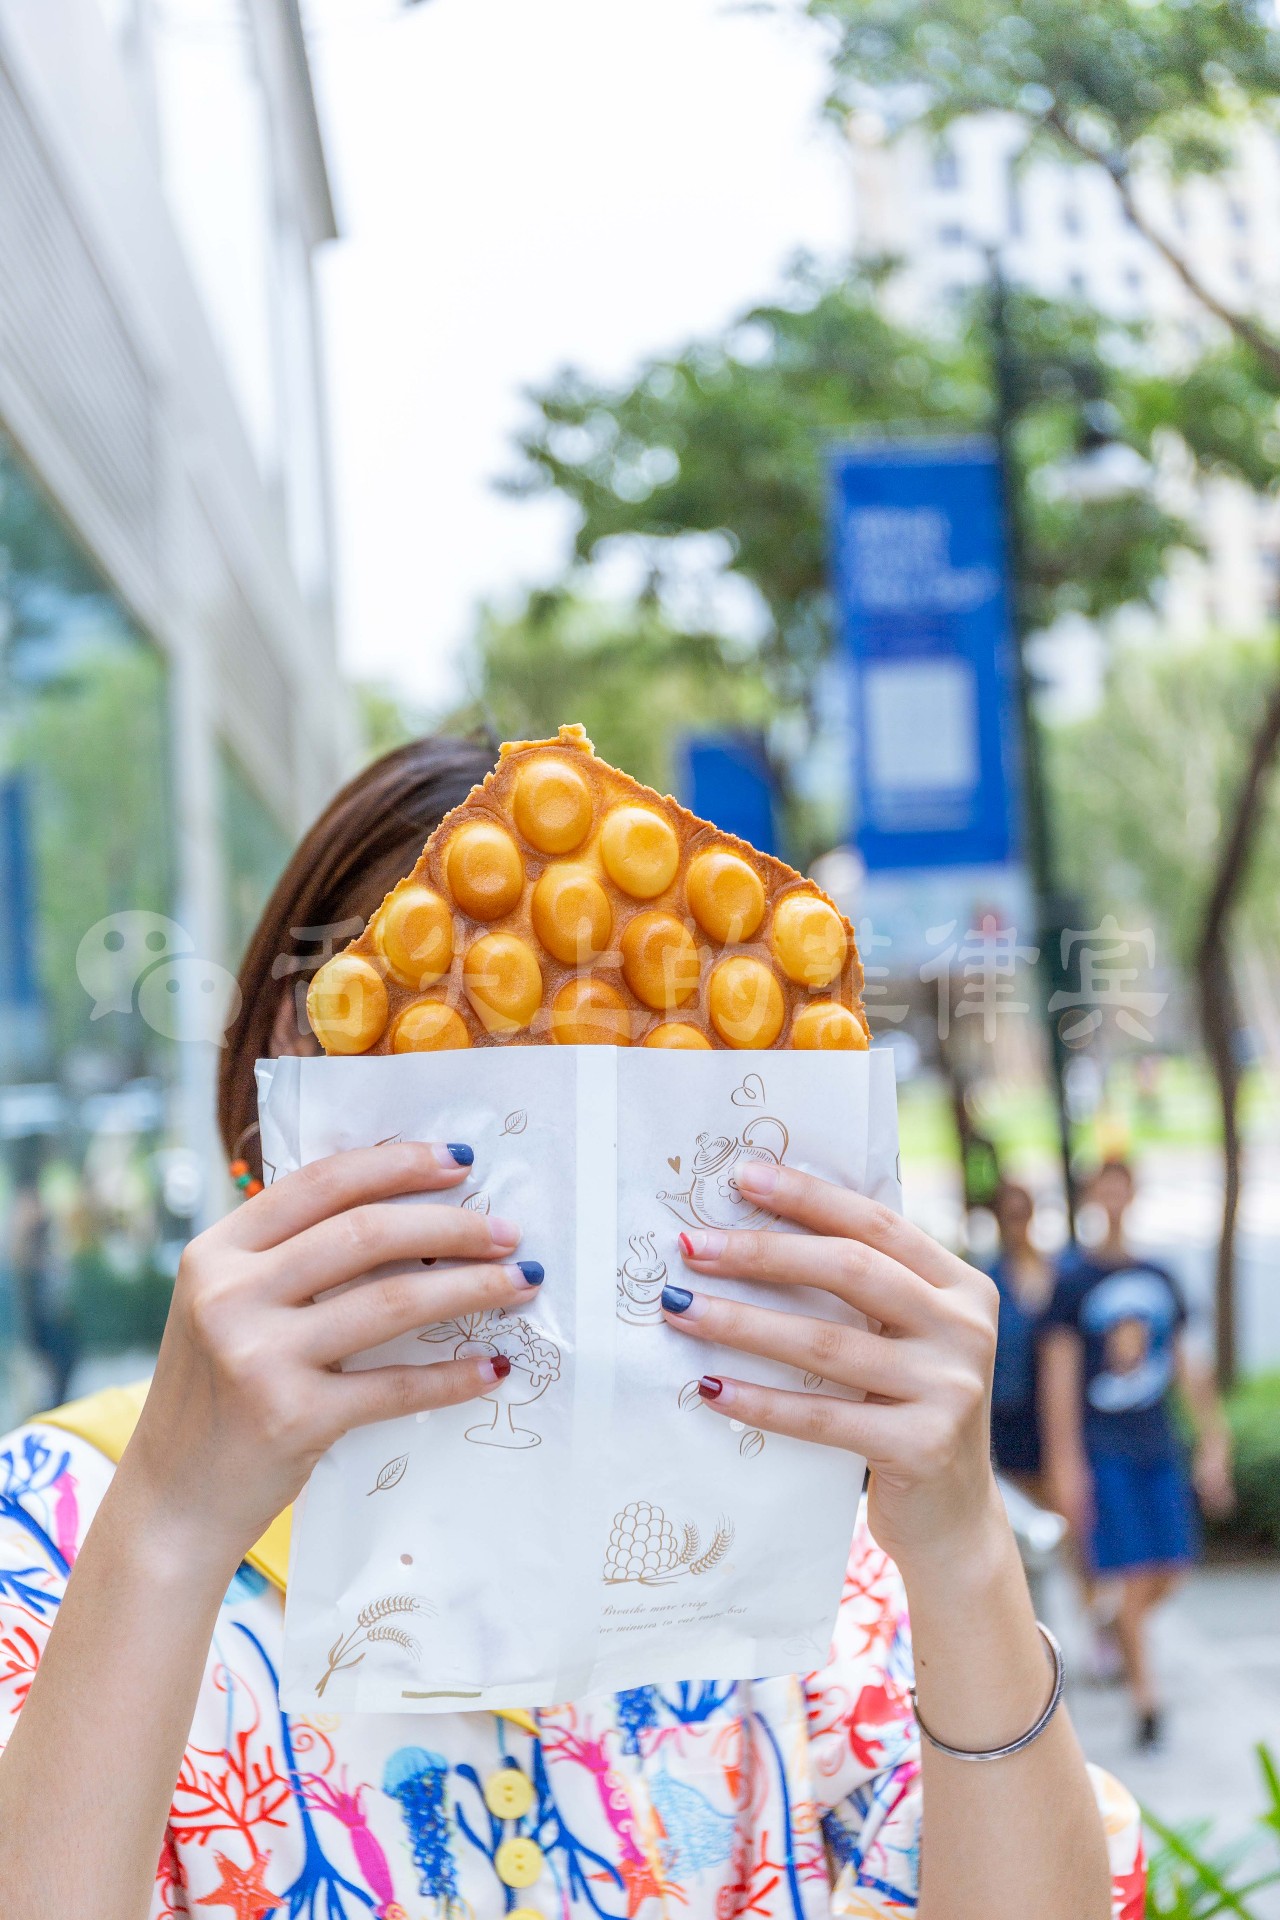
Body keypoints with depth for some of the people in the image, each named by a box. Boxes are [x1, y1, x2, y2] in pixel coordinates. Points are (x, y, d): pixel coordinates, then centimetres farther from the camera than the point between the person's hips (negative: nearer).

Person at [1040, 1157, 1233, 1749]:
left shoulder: (1159, 1278, 11)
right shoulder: (1072, 1279, -4)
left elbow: (1188, 1366, 15)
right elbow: (1059, 1373, -7)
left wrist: (1213, 1444, 12)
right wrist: (1064, 1463, -11)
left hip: (1159, 1448, 5)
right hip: (1102, 1450, -5)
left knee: (1169, 1571, 5)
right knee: (1132, 1576, -8)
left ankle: (1115, 1633, 33)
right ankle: (1146, 1699, -1)